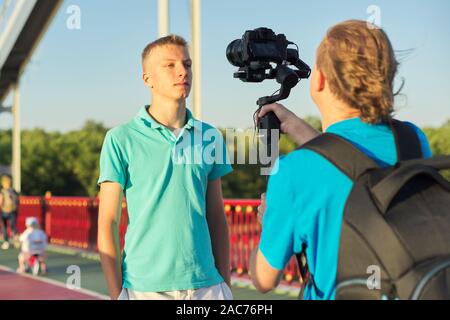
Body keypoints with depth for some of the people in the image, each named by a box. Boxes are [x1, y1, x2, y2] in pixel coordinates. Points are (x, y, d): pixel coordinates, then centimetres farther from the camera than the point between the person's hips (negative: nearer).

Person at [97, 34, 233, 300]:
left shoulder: (210, 137, 6)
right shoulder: (121, 139, -4)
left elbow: (217, 217, 11)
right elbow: (108, 224, -4)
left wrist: (225, 283, 8)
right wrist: (117, 293, -7)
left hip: (206, 285, 3)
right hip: (144, 286, -3)